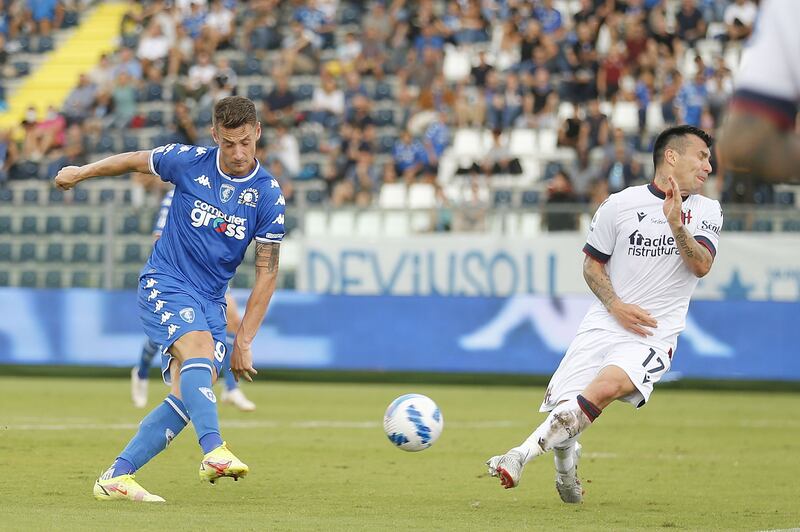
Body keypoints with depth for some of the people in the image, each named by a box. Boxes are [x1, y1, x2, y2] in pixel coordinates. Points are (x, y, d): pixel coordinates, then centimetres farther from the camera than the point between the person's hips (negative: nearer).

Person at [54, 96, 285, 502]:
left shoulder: (269, 196, -6)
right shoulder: (189, 162, -8)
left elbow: (266, 273, -2)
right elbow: (136, 161, 13)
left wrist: (243, 342, -5)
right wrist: (80, 173, 27)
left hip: (210, 300, 3)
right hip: (164, 285, -3)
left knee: (188, 398, -9)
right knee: (199, 347, -31)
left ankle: (115, 478, -1)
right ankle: (214, 452, -47)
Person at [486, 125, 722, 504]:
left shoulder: (707, 211, 6)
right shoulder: (621, 204, 2)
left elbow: (701, 266, -9)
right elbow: (592, 263, 10)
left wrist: (676, 225, -25)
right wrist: (616, 306, -6)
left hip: (655, 334, -1)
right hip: (603, 325, 1)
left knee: (604, 389, -30)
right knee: (562, 406, -9)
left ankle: (521, 455, -28)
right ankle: (566, 467, 27)